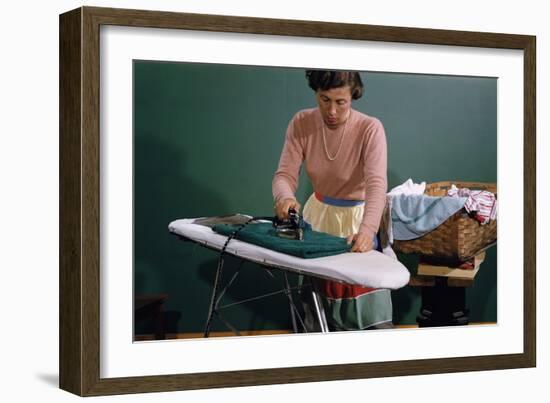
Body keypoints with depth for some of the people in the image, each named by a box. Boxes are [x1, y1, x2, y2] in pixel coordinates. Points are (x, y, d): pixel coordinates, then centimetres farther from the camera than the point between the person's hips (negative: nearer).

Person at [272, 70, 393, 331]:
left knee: (371, 316, -5)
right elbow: (285, 173, -16)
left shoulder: (370, 129, -22)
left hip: (357, 218, -3)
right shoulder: (301, 124, -12)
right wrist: (285, 197, -41)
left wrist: (367, 230, -51)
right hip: (318, 214, 3)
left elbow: (376, 184, -33)